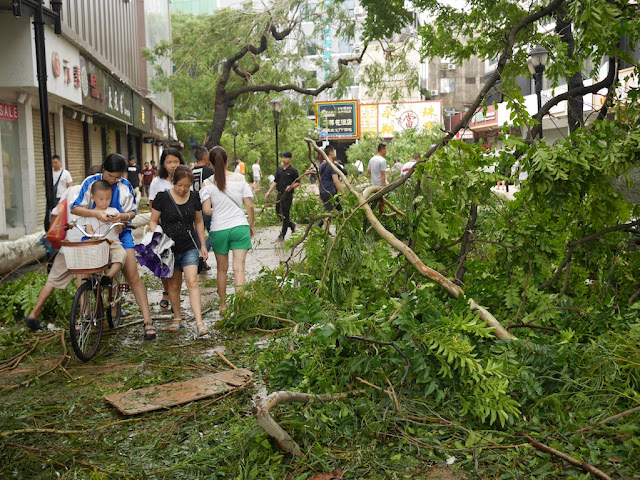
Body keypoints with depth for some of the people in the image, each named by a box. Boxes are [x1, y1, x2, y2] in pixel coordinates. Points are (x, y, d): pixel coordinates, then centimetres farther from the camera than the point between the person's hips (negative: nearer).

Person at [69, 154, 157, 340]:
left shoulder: (125, 186, -2)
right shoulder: (90, 182, -5)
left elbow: (132, 212, 4)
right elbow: (75, 208, -8)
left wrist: (122, 216, -20)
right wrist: (96, 213, -26)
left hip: (119, 233, 0)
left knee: (133, 276, -7)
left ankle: (147, 321, -6)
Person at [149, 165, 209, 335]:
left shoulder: (194, 197, 3)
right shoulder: (162, 197, -6)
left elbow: (199, 222, 14)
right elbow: (153, 221, 2)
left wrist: (203, 245, 13)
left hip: (190, 247, 1)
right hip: (169, 249, -1)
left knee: (192, 282, -12)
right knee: (174, 285, 9)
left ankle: (199, 323, -16)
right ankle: (177, 318, 29)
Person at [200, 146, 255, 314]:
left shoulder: (208, 184, -5)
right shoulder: (240, 179, -2)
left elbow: (206, 210, -10)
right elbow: (250, 205, -2)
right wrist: (251, 224, 12)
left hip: (219, 229, 0)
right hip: (240, 227, 0)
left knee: (222, 269, 15)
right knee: (239, 268, -1)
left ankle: (223, 304, 27)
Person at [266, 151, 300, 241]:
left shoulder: (293, 171, -3)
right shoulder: (279, 169, 13)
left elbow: (298, 183, -1)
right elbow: (275, 181, 16)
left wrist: (291, 186, -20)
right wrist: (269, 192, 9)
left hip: (288, 194, -6)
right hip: (279, 194, 6)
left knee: (285, 214, -3)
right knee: (278, 213, 9)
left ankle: (282, 235, 5)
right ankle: (292, 225, 31)